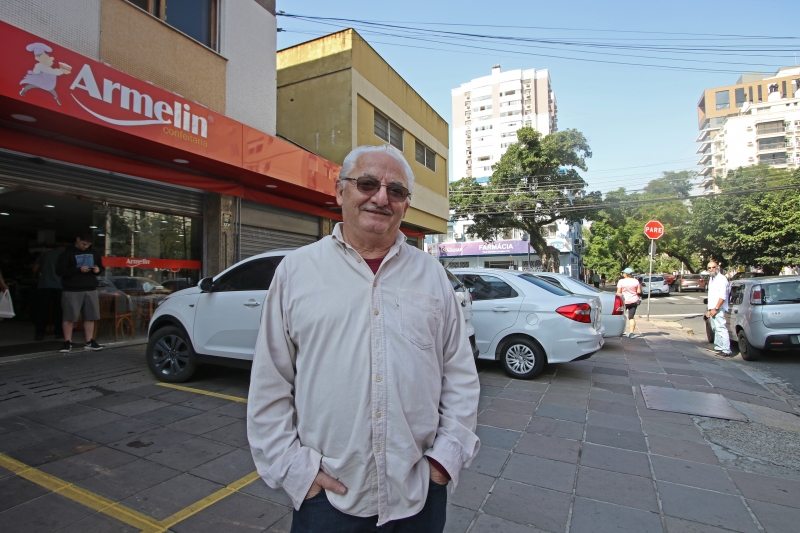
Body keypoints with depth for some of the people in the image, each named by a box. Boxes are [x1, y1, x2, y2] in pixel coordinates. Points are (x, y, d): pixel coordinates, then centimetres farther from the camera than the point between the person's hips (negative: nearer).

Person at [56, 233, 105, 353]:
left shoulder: (94, 253, 12)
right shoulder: (68, 253, -3)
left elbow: (102, 267, 21)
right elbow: (59, 270, -9)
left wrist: (98, 270, -2)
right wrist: (78, 270, -20)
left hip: (91, 289, 4)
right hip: (72, 290, -4)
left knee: (90, 316, 6)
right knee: (69, 317, 1)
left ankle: (89, 342, 15)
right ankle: (67, 342, 11)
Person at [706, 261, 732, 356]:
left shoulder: (722, 279, -10)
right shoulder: (712, 279, 19)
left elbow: (723, 296, -17)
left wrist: (716, 309, -18)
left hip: (718, 310, -9)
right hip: (712, 309, 9)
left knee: (721, 329, -12)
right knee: (716, 329, 14)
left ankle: (726, 350, -12)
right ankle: (718, 347, 22)